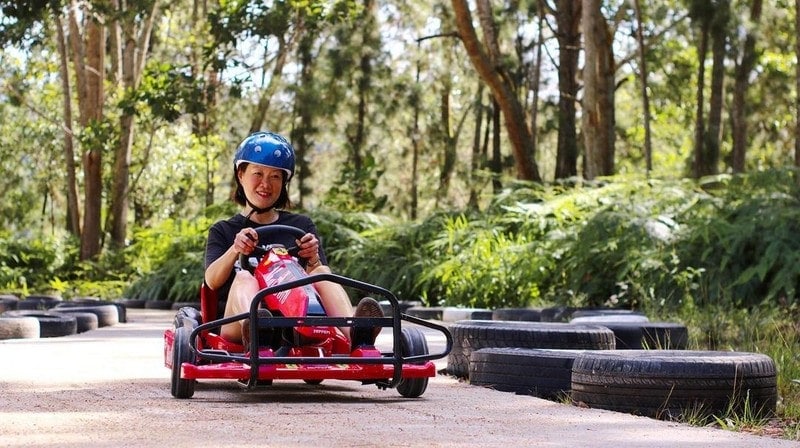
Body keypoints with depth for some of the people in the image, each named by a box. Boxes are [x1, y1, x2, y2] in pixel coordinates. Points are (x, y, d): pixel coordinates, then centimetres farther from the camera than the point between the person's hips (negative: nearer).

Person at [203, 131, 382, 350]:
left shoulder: (302, 226, 25)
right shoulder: (223, 231, 21)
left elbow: (322, 277, 10)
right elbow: (212, 280, 1)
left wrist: (313, 260, -14)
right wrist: (235, 251, -19)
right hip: (237, 324, -1)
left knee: (322, 274, -24)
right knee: (244, 277, -31)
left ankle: (354, 334, -55)